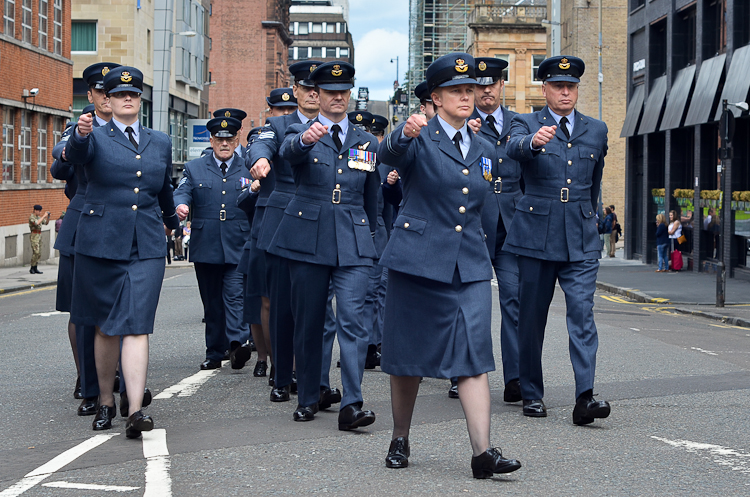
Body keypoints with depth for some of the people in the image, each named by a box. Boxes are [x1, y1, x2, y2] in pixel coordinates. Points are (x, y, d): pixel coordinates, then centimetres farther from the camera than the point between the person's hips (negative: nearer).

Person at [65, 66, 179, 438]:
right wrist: (81, 133, -45)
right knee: (105, 327, 9)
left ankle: (135, 411, -18)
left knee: (136, 326, -10)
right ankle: (105, 401, 25)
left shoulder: (160, 143, 14)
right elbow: (75, 154, -23)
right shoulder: (95, 138, 2)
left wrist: (173, 224, 42)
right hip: (101, 243, -1)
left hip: (147, 247, 1)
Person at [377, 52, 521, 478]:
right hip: (418, 261, -3)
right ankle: (401, 440, 23)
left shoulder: (485, 151, 15)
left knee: (474, 354, -7)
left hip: (470, 267, 4)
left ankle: (483, 452, -12)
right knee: (408, 352, 6)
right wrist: (405, 134, -47)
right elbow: (389, 154, -26)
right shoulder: (419, 138, -2)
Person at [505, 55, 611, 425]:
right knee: (531, 316, 5)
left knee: (583, 313, -11)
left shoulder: (596, 130, 14)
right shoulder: (526, 124, 3)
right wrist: (535, 141, -44)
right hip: (536, 235, -1)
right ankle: (532, 394, 18)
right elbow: (514, 148, -22)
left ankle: (585, 398, -17)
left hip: (581, 240, 2)